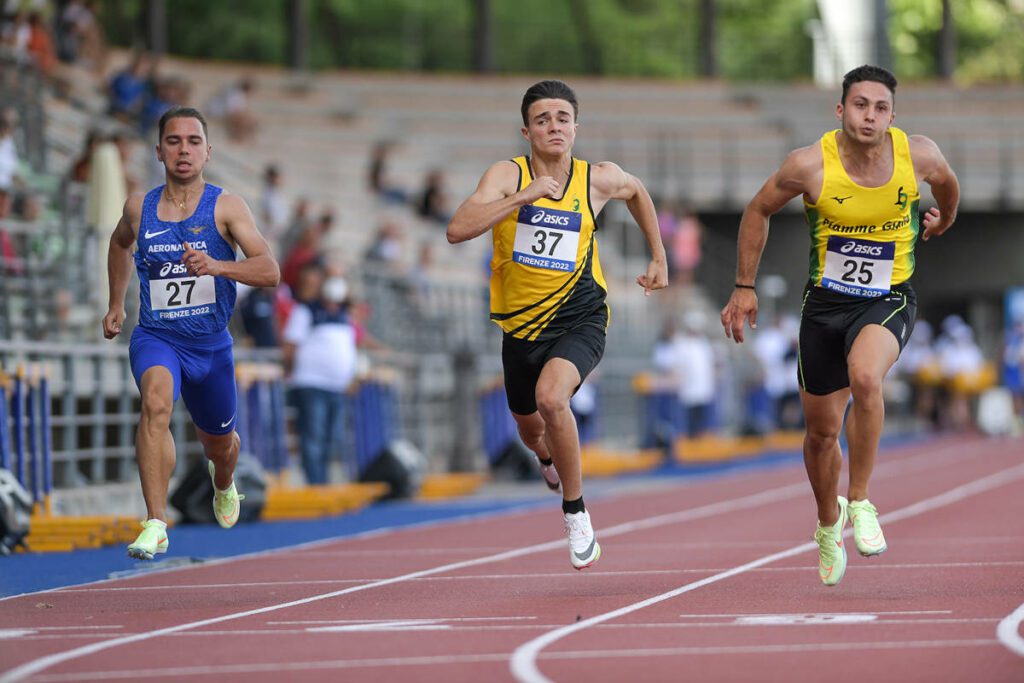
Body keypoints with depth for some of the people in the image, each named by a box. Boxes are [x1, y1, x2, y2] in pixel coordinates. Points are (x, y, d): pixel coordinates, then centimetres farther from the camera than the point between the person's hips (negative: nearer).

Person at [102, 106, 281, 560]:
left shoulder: (226, 207, -11)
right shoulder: (139, 209, -2)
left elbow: (269, 271, -21)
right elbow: (120, 243, 23)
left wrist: (215, 266, -36)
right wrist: (115, 305, 22)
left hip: (211, 344, 1)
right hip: (155, 337, -1)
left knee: (219, 442, 20)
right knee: (156, 402, -33)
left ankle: (223, 485, 60)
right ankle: (156, 524, -39)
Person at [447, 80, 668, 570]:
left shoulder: (598, 180, -5)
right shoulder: (507, 176, -11)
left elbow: (637, 192, 21)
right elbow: (458, 230, -27)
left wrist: (658, 258, 22)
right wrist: (523, 198, -33)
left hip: (579, 318, -2)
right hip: (521, 325, 2)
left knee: (550, 396, -31)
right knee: (530, 429, 21)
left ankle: (575, 511, -13)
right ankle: (549, 457, 63)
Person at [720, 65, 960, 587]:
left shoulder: (919, 156, -14)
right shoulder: (811, 165, -17)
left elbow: (947, 182, 12)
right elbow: (758, 211, 1)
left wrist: (942, 221, 31)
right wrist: (744, 287, 3)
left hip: (889, 300, -1)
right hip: (826, 302, 1)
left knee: (865, 377, -33)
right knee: (821, 431, 10)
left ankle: (859, 501, -14)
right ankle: (829, 524, 40)